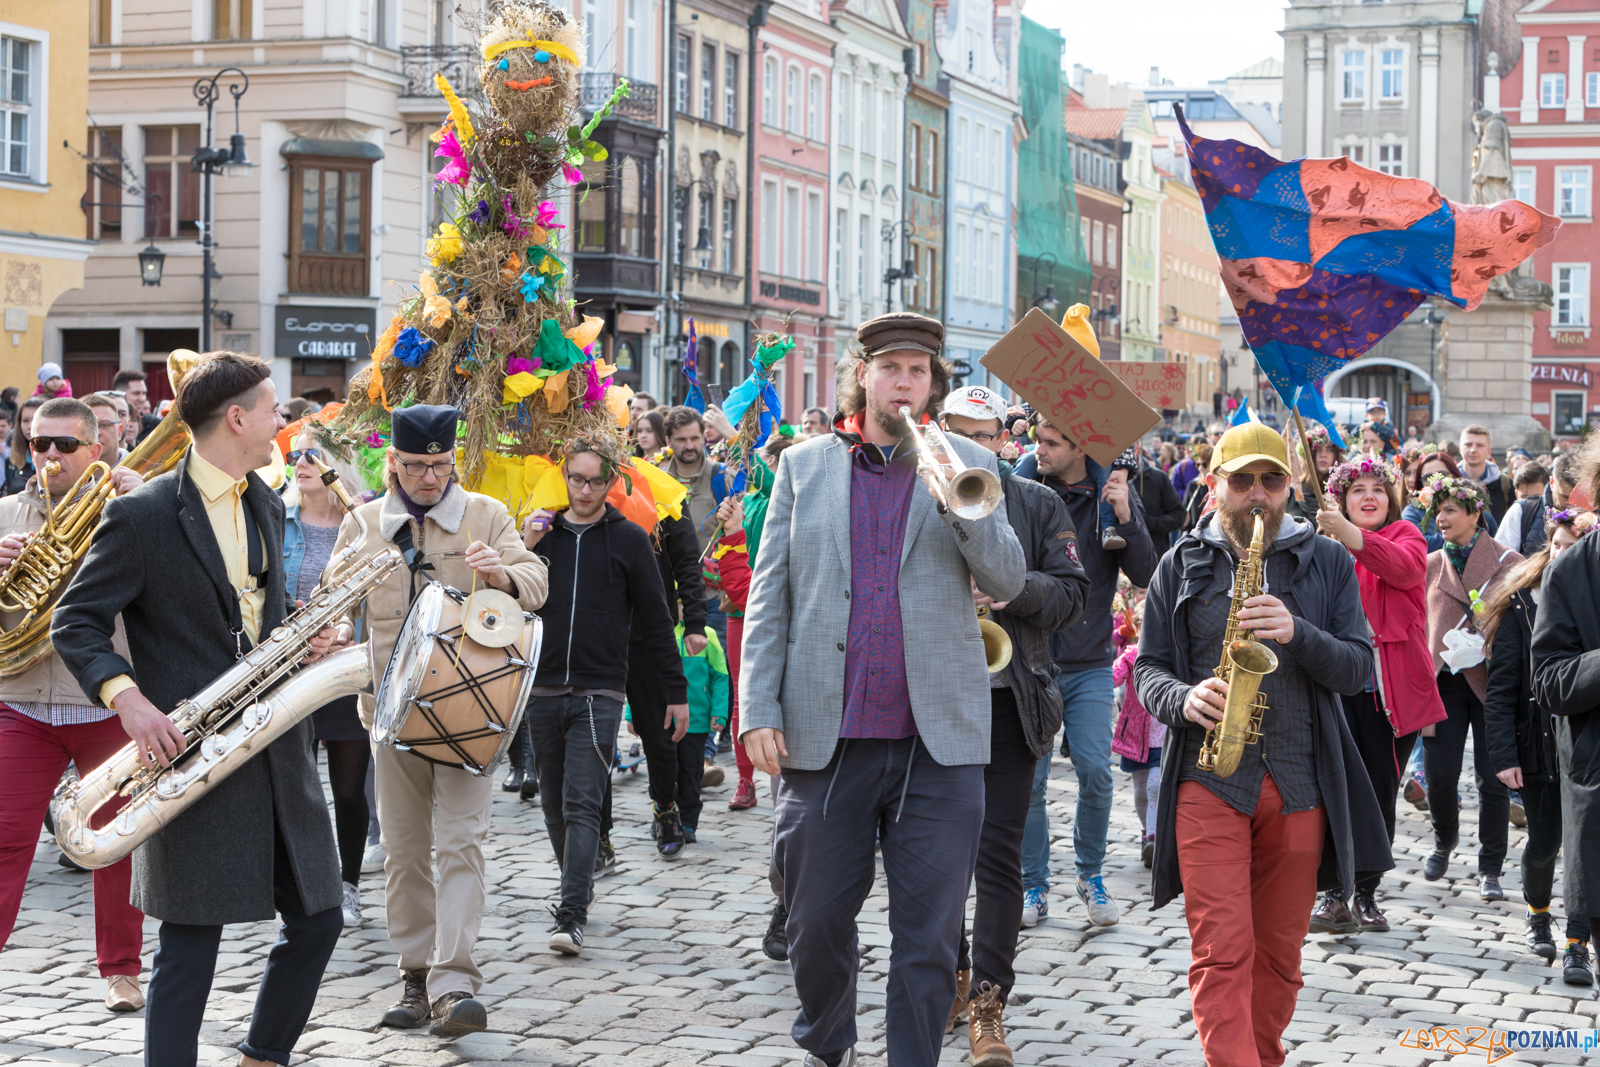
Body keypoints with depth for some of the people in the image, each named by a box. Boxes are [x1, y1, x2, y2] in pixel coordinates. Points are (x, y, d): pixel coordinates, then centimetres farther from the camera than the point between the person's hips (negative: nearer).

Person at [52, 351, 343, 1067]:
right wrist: (128, 699, -21)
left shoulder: (265, 505, 13)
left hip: (277, 745, 7)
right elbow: (75, 623, -7)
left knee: (316, 923, 10)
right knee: (190, 946, -3)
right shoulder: (142, 514, -9)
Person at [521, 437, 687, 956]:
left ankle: (571, 915, -17)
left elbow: (655, 620, 5)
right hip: (543, 690, 4)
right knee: (554, 804, 11)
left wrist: (676, 692, 5)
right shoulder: (543, 531, 10)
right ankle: (578, 886, 30)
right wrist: (524, 550, -5)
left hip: (600, 693, -4)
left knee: (582, 804, -12)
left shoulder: (629, 539, 2)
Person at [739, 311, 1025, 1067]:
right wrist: (759, 710, -1)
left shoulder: (965, 465, 9)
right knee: (817, 920, 11)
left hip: (937, 737, -1)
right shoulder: (804, 466, 10)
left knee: (929, 935, -1)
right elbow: (769, 596, 7)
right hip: (825, 737, 1)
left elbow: (1008, 582, 0)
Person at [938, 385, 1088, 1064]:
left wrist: (1011, 587, -17)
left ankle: (988, 1000, -5)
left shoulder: (1037, 505, 6)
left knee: (998, 849, -6)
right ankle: (950, 972, 26)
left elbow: (1072, 594, 0)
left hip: (1008, 697, -2)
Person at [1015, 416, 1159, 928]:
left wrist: (1126, 519, -17)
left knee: (1095, 769, -8)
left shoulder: (1112, 495, 0)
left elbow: (1146, 576, -5)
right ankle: (1034, 886, 12)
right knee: (1029, 777, -1)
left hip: (1089, 663, 0)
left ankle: (1091, 875, 13)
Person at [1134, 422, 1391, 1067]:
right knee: (1221, 953, -11)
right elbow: (1149, 667, 9)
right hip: (1209, 784, -1)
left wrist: (1296, 632, -16)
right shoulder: (1182, 565, 8)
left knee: (1278, 953, 10)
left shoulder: (1327, 562, 9)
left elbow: (1357, 668, 2)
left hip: (1300, 784, 2)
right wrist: (1183, 699, -13)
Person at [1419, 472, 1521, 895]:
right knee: (1439, 775, -1)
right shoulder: (1429, 565, 11)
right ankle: (1443, 842, 29)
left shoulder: (1507, 562, 2)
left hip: (1492, 682, -2)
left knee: (1493, 778, -2)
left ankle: (1489, 870, 10)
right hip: (1443, 682, 2)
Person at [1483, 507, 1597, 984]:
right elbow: (1501, 687, -2)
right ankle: (1538, 914, 38)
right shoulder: (1522, 605, 0)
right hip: (1540, 744, 0)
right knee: (1544, 842, 10)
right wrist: (1503, 754, -7)